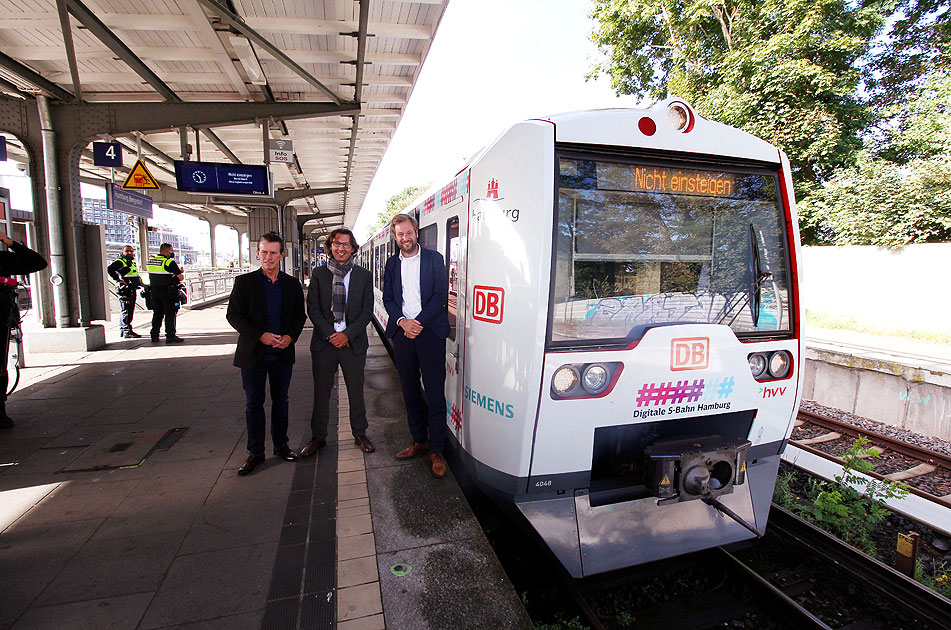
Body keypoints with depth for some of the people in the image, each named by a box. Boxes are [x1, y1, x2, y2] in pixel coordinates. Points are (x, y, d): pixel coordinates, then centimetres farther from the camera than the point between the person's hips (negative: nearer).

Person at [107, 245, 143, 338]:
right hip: (124, 289, -9)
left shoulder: (133, 262, 21)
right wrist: (119, 279, -24)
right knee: (125, 310, -9)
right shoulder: (120, 262, -7)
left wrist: (139, 283, 19)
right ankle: (127, 331, -9)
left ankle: (123, 330, 22)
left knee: (130, 310, 13)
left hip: (133, 289, 9)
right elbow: (109, 269, -23)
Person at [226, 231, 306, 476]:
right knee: (254, 403, 6)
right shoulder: (244, 282, -2)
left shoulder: (292, 284, 5)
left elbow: (300, 315, 8)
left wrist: (290, 336, -10)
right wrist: (260, 336, -16)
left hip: (283, 353, 2)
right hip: (253, 353, -2)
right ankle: (255, 453, 18)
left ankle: (281, 445, 27)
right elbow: (234, 315, -5)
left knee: (280, 401, 13)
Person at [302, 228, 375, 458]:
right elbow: (312, 309, 0)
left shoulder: (363, 275, 3)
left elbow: (367, 310, -1)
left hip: (353, 342, 0)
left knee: (356, 390, 9)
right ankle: (318, 437, 25)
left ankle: (360, 434, 26)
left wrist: (348, 334, -11)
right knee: (321, 391, 9)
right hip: (324, 342, 1)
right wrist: (330, 334, -11)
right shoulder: (319, 274, 4)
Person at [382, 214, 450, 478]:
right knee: (410, 392, 12)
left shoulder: (434, 258, 2)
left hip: (430, 332, -4)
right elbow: (388, 299, 8)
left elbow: (440, 295, -5)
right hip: (402, 333, 4)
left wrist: (418, 322, -13)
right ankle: (419, 440, 27)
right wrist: (402, 321, -10)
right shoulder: (392, 263, 13)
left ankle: (436, 451, 7)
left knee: (435, 394, -3)